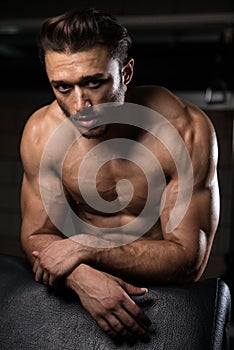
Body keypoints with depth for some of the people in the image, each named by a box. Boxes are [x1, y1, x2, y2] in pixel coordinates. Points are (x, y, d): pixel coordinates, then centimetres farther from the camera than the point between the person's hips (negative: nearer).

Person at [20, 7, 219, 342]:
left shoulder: (187, 130, -19)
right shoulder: (42, 132, -10)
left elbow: (190, 260, -16)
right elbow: (36, 236, -2)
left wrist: (85, 247, -24)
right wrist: (82, 276, -23)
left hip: (165, 293, -1)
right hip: (84, 288, 2)